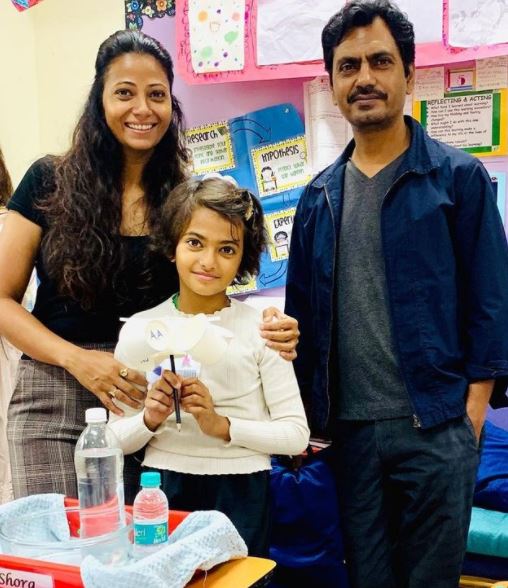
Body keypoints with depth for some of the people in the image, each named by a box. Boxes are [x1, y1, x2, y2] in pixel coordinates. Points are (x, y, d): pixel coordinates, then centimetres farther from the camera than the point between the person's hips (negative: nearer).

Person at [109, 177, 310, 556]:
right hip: (161, 493, 2)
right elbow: (115, 440, 3)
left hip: (240, 497, -1)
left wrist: (222, 426, -19)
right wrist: (150, 420, -16)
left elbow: (297, 434, -8)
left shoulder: (259, 329, -6)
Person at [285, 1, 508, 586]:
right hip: (349, 429, 4)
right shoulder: (320, 195, 10)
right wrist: (304, 417, 8)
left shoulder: (459, 177, -2)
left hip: (436, 428, -4)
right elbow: (301, 310, 12)